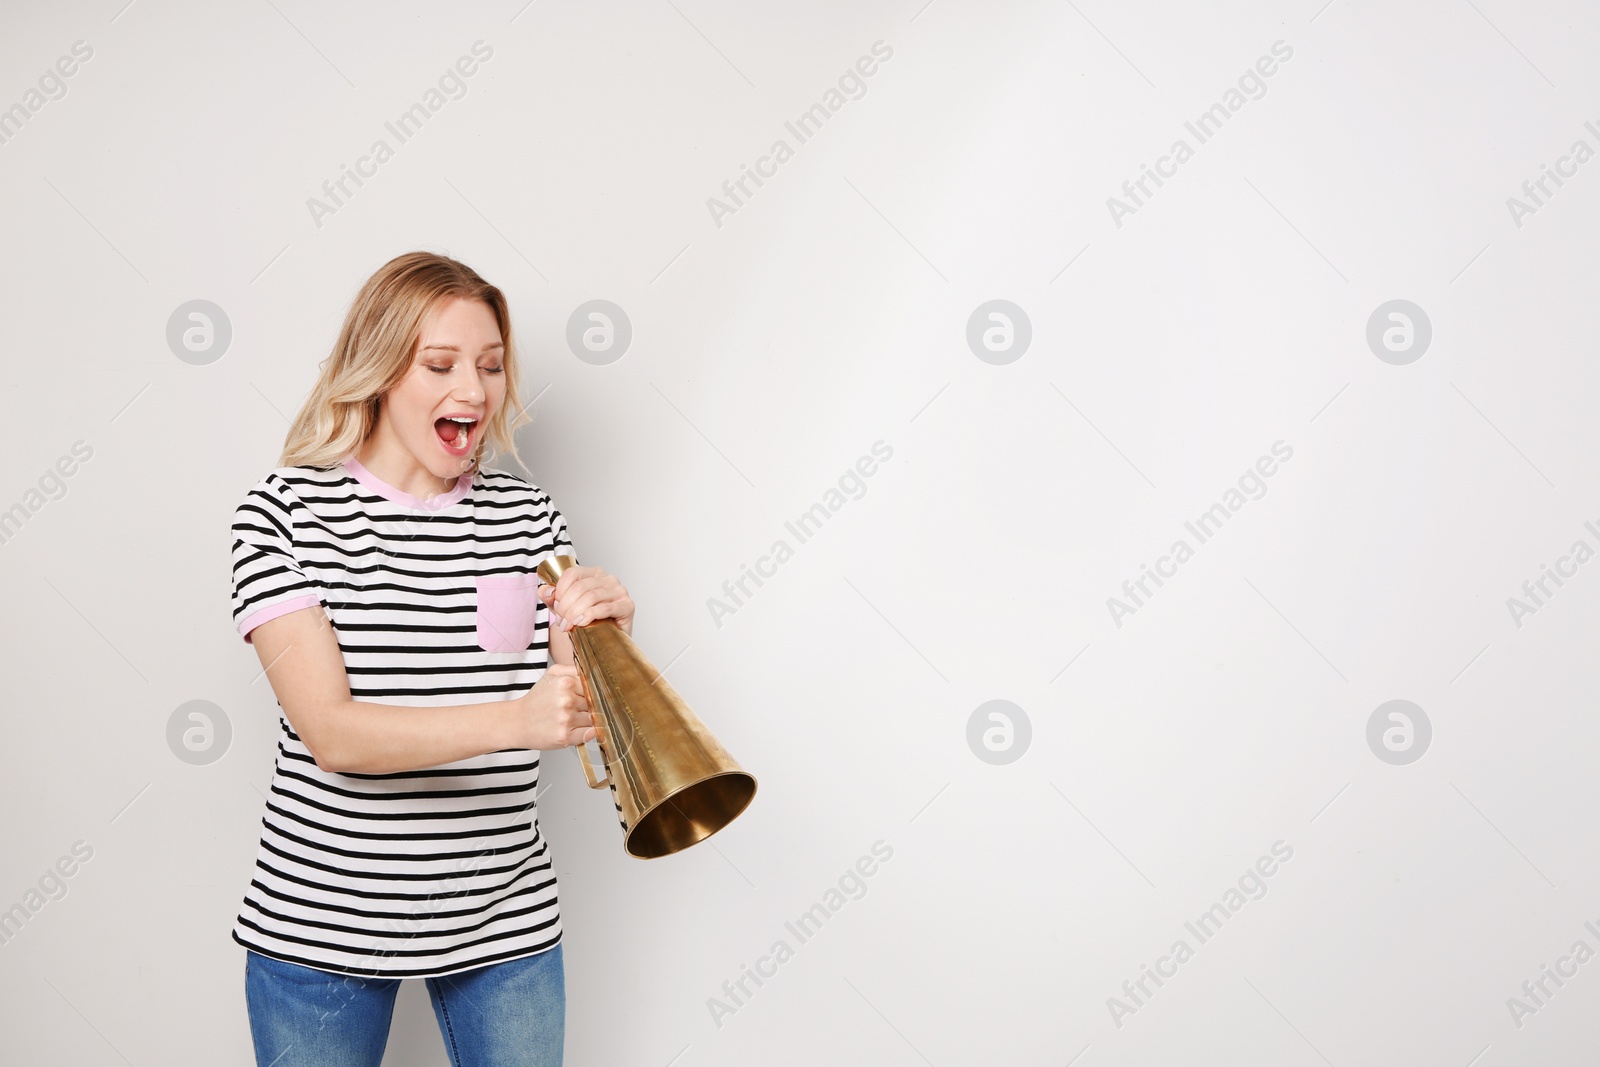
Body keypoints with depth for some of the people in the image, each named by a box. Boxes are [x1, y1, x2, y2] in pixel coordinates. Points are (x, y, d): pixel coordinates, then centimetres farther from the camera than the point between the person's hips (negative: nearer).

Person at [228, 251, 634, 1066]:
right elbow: (330, 732, -19)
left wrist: (607, 637, -22)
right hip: (321, 926, -2)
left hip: (507, 924, 3)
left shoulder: (528, 518, 2)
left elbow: (582, 717, -1)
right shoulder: (285, 512, -8)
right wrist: (517, 719, -33)